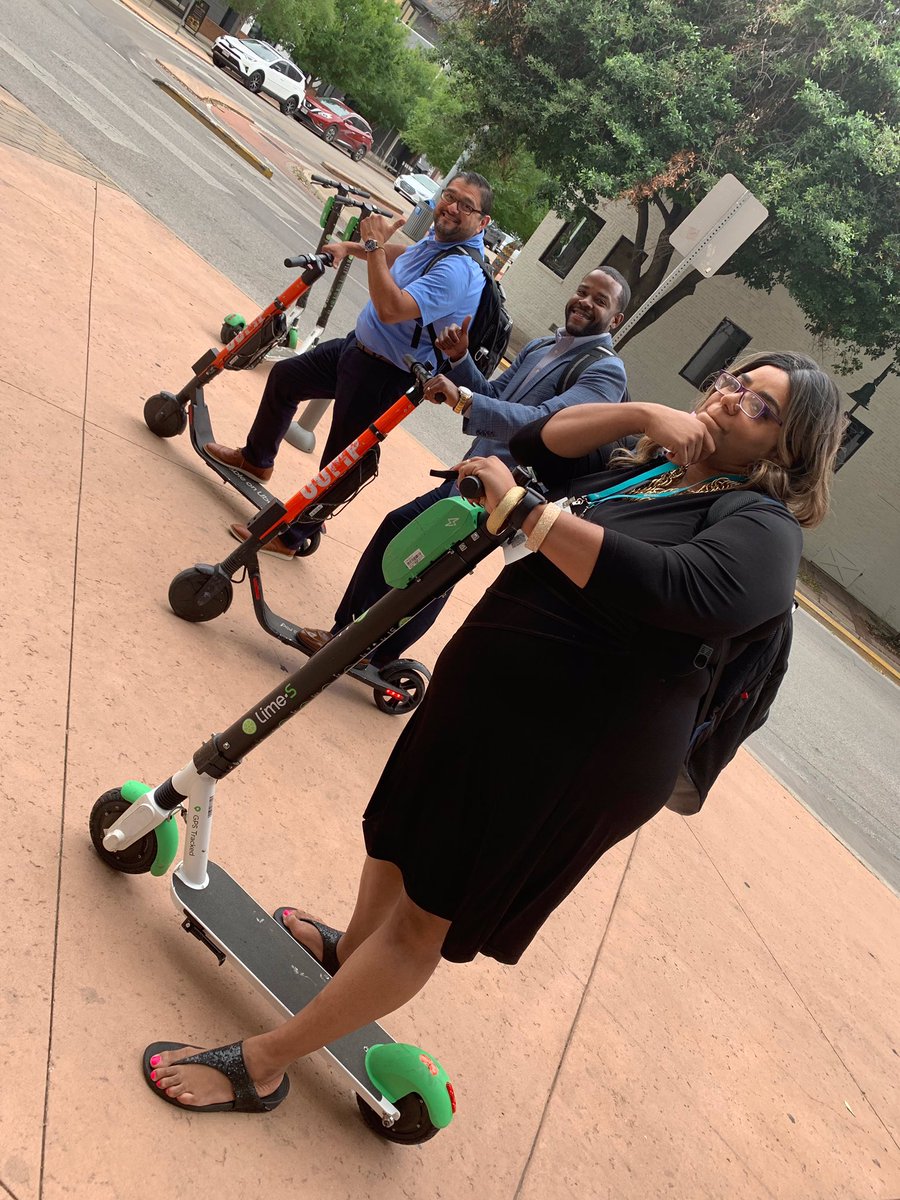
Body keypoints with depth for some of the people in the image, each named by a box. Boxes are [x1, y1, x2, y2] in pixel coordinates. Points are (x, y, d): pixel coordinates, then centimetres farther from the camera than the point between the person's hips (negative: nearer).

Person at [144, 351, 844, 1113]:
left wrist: (520, 507, -30)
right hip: (492, 699, 9)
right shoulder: (649, 468, 11)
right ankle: (352, 950, 57)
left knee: (425, 914, 4)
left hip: (572, 754, -8)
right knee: (400, 838, 28)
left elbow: (671, 588, -33)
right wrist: (642, 414, -9)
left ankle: (263, 1063, 20)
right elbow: (539, 442, 6)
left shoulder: (762, 531, -14)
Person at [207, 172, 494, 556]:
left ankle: (291, 537, 16)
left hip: (383, 378, -11)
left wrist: (374, 245, -30)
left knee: (339, 465, -2)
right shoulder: (438, 238, 3)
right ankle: (256, 459, 44)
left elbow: (392, 309, -40)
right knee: (284, 377, 24)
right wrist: (351, 247, 17)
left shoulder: (460, 271, -28)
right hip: (358, 346, 11)